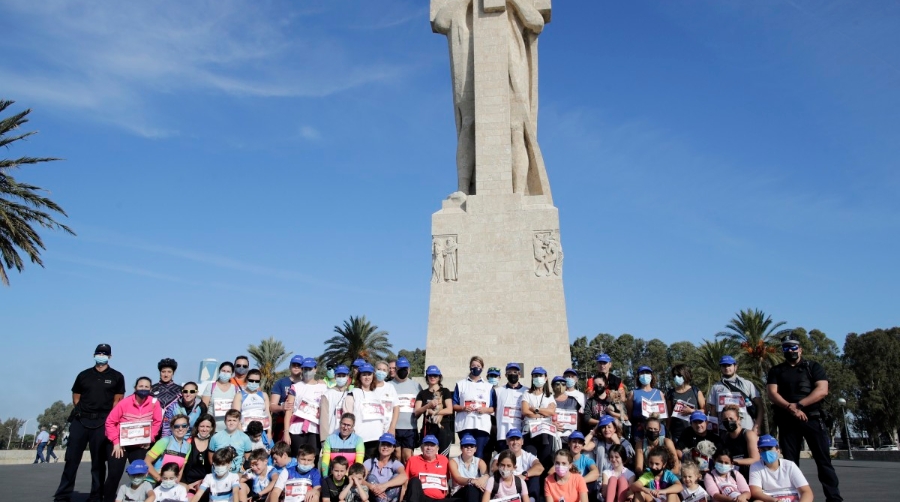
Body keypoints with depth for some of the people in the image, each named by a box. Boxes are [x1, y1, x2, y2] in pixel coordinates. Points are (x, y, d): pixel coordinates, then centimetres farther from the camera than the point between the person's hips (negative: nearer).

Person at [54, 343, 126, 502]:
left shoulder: (116, 377, 6)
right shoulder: (84, 375, 12)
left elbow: (118, 400, 4)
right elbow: (76, 397, 14)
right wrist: (81, 411, 3)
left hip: (102, 422, -2)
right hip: (80, 420, 2)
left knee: (98, 461, 2)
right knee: (71, 457, 0)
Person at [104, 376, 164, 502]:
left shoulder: (154, 403, -11)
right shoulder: (125, 402, -17)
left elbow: (157, 422, -1)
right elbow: (110, 421, -12)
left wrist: (149, 439, -7)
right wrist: (115, 442, -15)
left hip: (140, 445, 2)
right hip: (119, 443, -2)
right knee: (114, 475, -5)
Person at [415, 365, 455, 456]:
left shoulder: (445, 391, 7)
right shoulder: (422, 393, 13)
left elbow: (449, 410, -3)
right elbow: (417, 412, 3)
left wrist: (433, 411, -7)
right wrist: (428, 405, -13)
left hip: (443, 428, -2)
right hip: (428, 429, 2)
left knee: (443, 457, -5)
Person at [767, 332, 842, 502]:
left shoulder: (813, 367, 9)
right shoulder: (776, 371, 12)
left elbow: (822, 390, -5)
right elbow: (772, 394, -1)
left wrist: (798, 405, -14)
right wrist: (791, 408, -17)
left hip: (813, 418, -1)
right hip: (787, 421, 1)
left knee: (823, 459, -3)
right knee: (790, 461, 3)